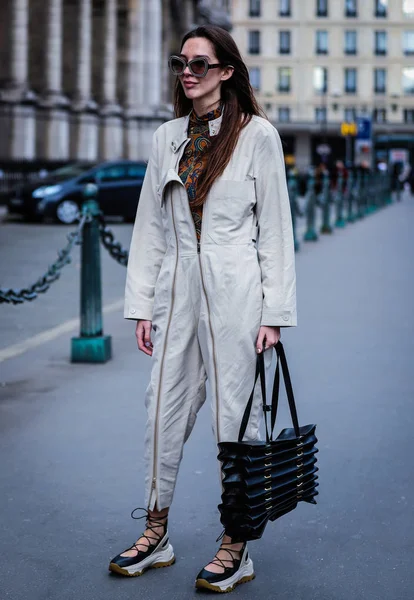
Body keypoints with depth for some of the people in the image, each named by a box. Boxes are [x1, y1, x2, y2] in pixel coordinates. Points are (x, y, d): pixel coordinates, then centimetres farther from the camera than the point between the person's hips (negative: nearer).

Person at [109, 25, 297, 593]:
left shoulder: (258, 135, -2)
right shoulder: (167, 138, 11)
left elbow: (275, 228, -3)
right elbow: (150, 225, 12)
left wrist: (274, 314, -8)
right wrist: (142, 304, 7)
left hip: (236, 290, -4)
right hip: (178, 288, 5)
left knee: (235, 413, 1)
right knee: (164, 409, 8)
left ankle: (236, 548, 13)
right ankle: (156, 534, 22)